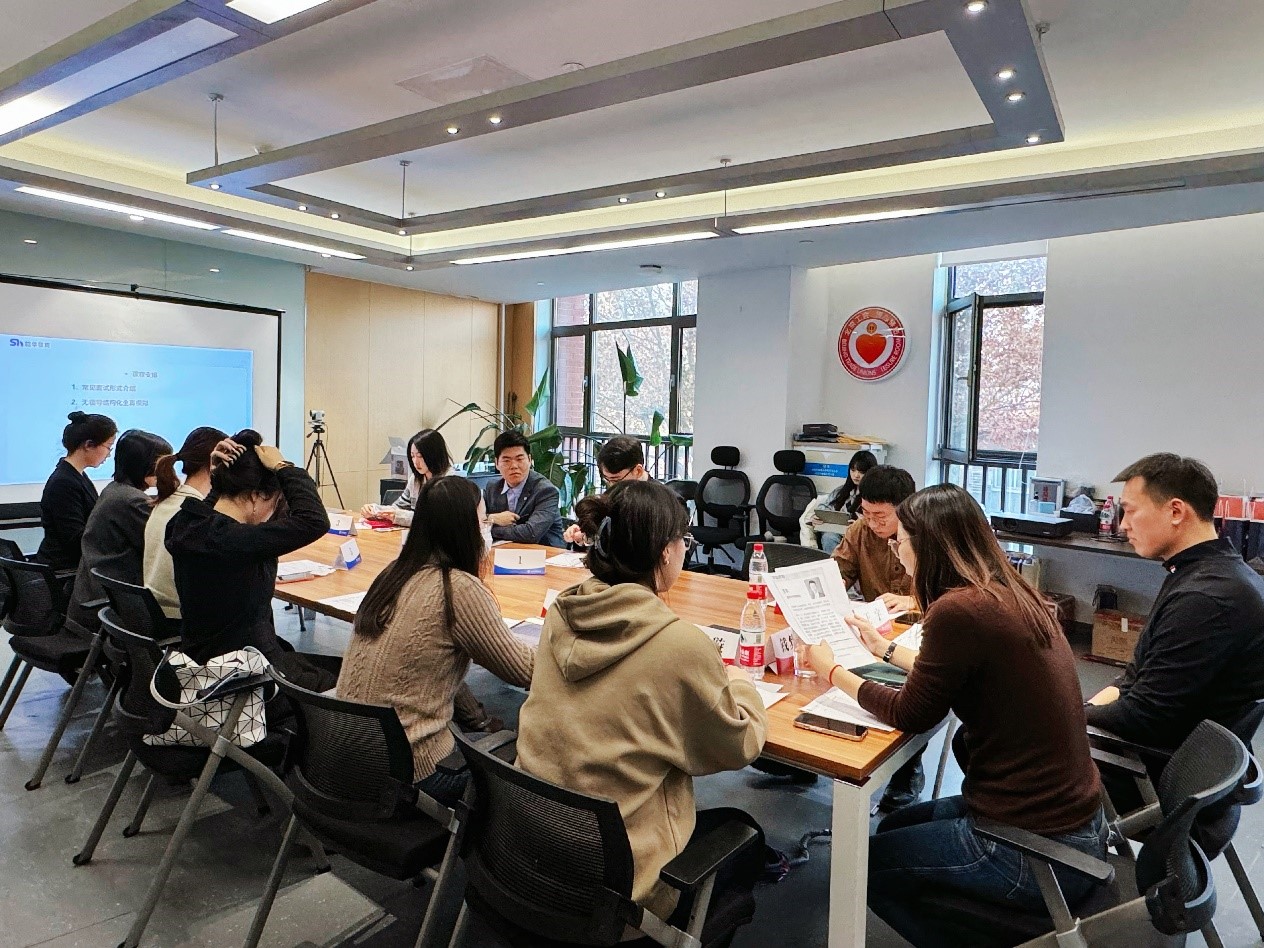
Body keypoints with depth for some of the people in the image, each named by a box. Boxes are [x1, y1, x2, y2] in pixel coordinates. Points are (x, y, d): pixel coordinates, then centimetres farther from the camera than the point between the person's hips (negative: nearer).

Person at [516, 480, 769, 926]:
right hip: (611, 876, -6)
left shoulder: (560, 614, -7)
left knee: (709, 816, 30)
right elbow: (738, 747, -9)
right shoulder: (680, 645, -26)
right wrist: (739, 683, 9)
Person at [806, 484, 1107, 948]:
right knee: (896, 827, 25)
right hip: (1070, 815, 8)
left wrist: (832, 671, 3)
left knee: (868, 863, 13)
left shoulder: (959, 610, -24)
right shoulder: (1012, 595, 2)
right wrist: (887, 650, 30)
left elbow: (911, 714, -11)